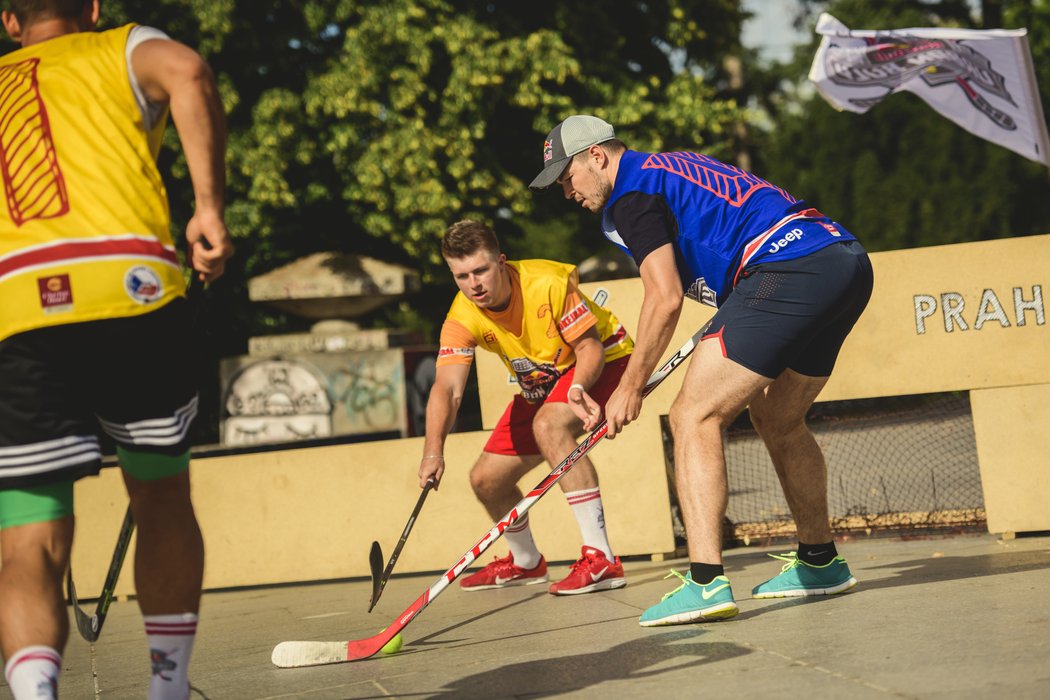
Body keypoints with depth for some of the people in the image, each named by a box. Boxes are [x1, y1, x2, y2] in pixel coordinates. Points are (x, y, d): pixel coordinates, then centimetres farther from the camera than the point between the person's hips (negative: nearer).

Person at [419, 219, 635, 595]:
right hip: (540, 387, 6)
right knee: (486, 479, 4)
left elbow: (590, 345, -22)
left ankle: (600, 558, -36)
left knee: (549, 425, -36)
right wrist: (433, 450, -46)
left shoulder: (549, 282, -30)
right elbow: (447, 387, -30)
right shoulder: (462, 319, -19)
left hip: (604, 359, -6)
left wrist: (579, 387, -44)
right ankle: (525, 561, 36)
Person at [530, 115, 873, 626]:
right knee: (776, 420, 24)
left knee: (694, 417, -9)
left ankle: (706, 582, -19)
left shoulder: (631, 195, 1)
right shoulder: (676, 167, 29)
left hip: (789, 271, -10)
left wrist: (631, 388, 2)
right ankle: (819, 563, 33)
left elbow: (666, 300, -6)